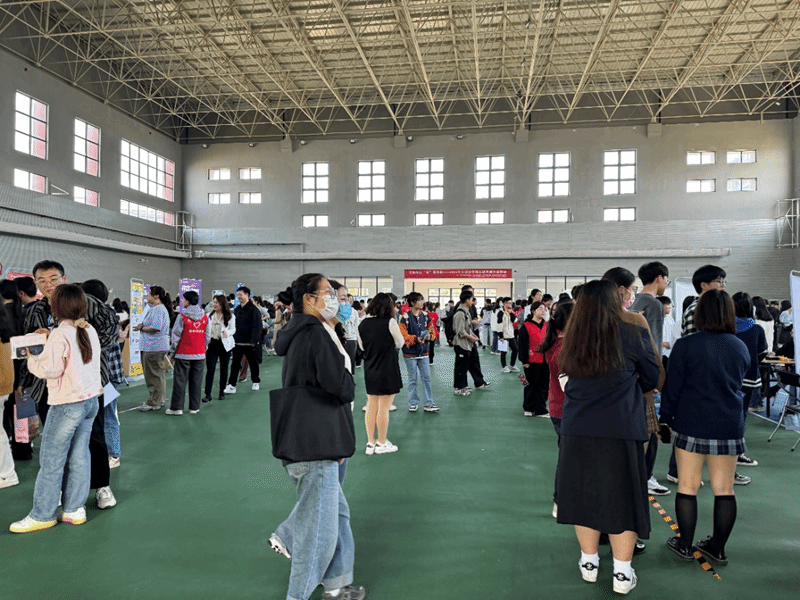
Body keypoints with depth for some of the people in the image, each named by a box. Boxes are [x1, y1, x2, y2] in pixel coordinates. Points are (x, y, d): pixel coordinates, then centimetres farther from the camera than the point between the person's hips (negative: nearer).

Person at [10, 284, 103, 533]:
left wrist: (31, 358, -3)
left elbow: (50, 369, -19)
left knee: (51, 459, 4)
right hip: (90, 400, 7)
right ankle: (75, 509, 18)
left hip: (67, 404, -7)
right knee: (79, 456, 12)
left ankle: (42, 515, 15)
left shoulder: (60, 335, -16)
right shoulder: (90, 331, 6)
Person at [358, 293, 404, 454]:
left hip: (370, 370, 5)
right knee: (384, 408, 4)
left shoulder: (363, 324, 1)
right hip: (387, 370, -5)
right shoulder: (390, 322, -14)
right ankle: (382, 443, 14)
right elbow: (400, 343, -3)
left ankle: (371, 443, 20)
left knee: (371, 406, 13)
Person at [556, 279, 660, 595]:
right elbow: (651, 379, 4)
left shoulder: (572, 338, 0)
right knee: (621, 497, 10)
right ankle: (622, 572, 19)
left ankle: (589, 562, 28)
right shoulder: (633, 334, -8)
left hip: (577, 429, 3)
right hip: (622, 430, -3)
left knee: (585, 493, 15)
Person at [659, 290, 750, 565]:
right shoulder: (741, 348, 4)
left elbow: (672, 386, -6)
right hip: (729, 427, 4)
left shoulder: (685, 345, -9)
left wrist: (668, 418, 5)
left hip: (691, 425, -3)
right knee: (724, 489, 11)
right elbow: (739, 384, 17)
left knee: (688, 486, 7)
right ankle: (718, 548, 22)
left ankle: (684, 544, 17)